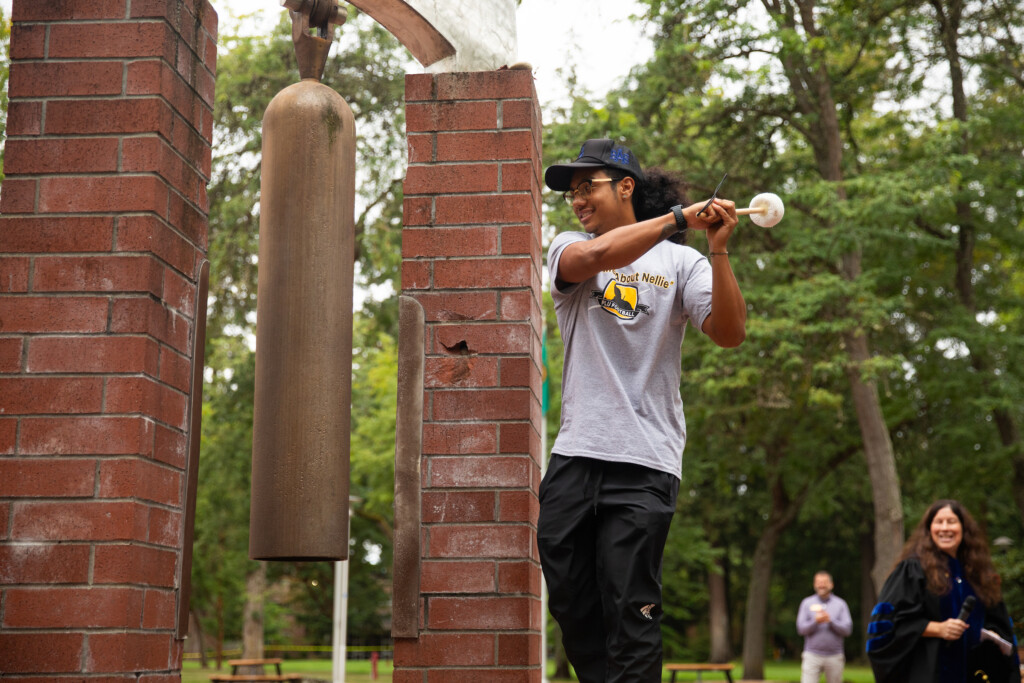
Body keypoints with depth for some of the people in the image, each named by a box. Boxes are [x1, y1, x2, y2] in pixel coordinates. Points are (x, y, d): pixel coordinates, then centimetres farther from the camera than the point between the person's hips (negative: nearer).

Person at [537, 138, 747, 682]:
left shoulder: (680, 262, 9)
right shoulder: (567, 249, 13)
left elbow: (729, 333, -5)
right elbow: (594, 257, -12)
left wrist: (718, 250, -16)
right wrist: (679, 217, -16)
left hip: (645, 464, -3)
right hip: (574, 455, 3)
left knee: (630, 613, -6)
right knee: (572, 605, 8)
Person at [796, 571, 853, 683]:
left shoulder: (840, 604, 8)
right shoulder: (807, 603, 8)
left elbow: (847, 629, -2)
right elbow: (801, 628, 0)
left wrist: (831, 621, -15)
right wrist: (815, 622, -17)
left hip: (834, 656, 1)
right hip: (812, 656, -1)